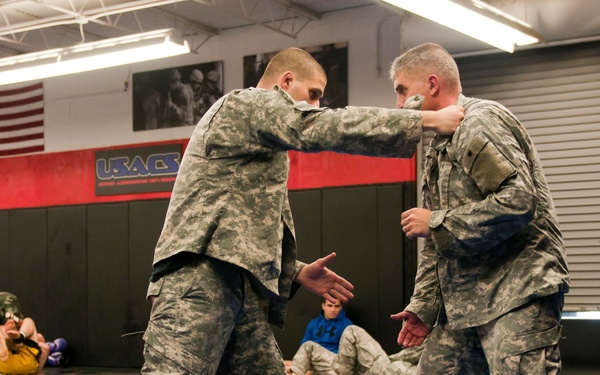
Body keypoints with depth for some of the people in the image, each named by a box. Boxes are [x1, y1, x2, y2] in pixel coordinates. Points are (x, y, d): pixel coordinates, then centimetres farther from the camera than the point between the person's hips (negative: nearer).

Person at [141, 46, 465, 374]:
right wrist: (428, 121, -12)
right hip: (202, 275, -11)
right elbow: (327, 128, -14)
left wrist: (296, 273, 20)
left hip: (235, 284, 11)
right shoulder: (250, 102, 3)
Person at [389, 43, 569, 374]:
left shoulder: (479, 121, -9)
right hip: (462, 301, 10)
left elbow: (519, 201, -23)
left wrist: (436, 222, -15)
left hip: (517, 294, -9)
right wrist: (423, 306, 13)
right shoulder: (441, 143, 20)